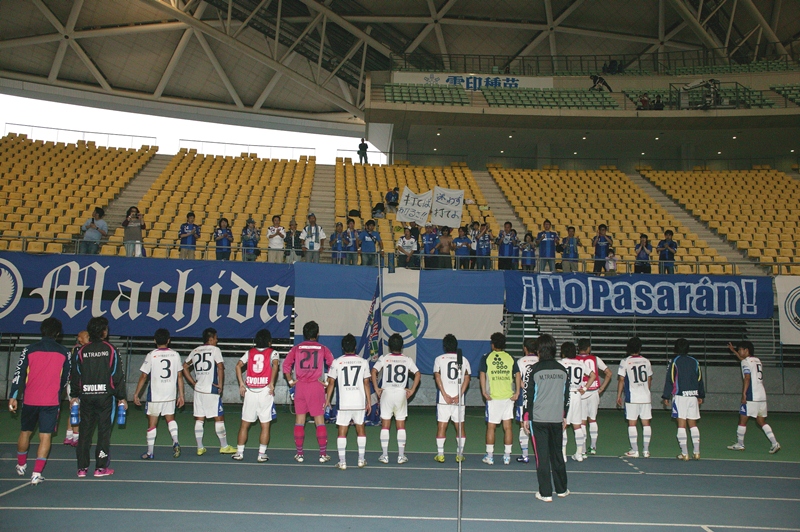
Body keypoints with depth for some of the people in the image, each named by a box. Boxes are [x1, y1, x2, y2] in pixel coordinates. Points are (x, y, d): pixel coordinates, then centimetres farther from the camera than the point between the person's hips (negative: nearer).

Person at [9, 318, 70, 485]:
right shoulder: (64, 352, -1)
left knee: (25, 432, 20)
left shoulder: (29, 350, -2)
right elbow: (66, 379, 7)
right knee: (45, 436, 3)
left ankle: (21, 466, 38)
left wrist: (13, 397, 4)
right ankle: (37, 473, -3)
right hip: (52, 402, -1)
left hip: (29, 400, 1)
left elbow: (19, 374, -3)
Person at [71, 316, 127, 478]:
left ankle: (82, 468, 14)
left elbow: (75, 375, 6)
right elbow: (117, 376, -5)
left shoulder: (82, 351, 4)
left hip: (86, 396, 3)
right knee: (104, 431, 4)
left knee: (85, 431, 10)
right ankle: (101, 467, 7)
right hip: (105, 395, -3)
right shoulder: (110, 350, -4)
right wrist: (122, 397, 1)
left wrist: (75, 395, 18)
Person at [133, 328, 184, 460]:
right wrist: (181, 395, 10)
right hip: (171, 395, 3)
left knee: (152, 423, 7)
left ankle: (150, 452, 13)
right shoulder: (175, 355, 1)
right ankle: (175, 442, 0)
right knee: (170, 418, 20)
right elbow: (179, 377, 3)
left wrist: (136, 394, 5)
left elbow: (143, 376, -4)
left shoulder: (151, 355, -7)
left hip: (155, 395, -3)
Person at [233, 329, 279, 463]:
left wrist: (241, 384, 2)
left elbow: (238, 366, -1)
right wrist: (271, 383, -13)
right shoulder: (273, 353, 3)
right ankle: (262, 454, 6)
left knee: (244, 424, 13)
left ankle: (239, 453, 17)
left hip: (250, 391, 3)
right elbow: (275, 365, -16)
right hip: (265, 391, -3)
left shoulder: (249, 352, 12)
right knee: (265, 425, 5)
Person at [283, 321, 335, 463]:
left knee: (299, 421, 8)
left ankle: (299, 454, 12)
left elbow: (286, 364, -2)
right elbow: (332, 365, -7)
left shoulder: (297, 348, 6)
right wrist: (327, 382, -2)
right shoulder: (322, 348, 3)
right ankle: (323, 454, 5)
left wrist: (290, 380, 3)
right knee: (320, 421, 4)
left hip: (300, 386, 1)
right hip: (317, 387, -1)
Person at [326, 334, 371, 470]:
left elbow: (331, 382, 1)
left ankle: (342, 462, 4)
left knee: (342, 431, 5)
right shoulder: (363, 362, 2)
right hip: (360, 402, 2)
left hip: (344, 402, -2)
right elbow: (366, 383, 4)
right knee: (360, 429, 16)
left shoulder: (337, 362, -2)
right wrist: (368, 402, 11)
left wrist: (327, 400, 11)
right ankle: (361, 459, 20)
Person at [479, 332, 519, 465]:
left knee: (491, 427, 7)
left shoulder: (486, 357, 0)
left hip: (493, 397, -2)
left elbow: (482, 375, -7)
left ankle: (490, 456, 11)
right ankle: (507, 456, 12)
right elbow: (517, 375, -1)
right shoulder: (510, 358, 5)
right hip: (508, 397, 2)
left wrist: (484, 392, -7)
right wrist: (517, 392, -1)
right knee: (507, 426, 8)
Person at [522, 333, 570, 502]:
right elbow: (566, 395, 10)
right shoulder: (562, 370, 4)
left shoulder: (533, 370, -9)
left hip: (538, 419, -4)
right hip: (557, 418, 4)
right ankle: (561, 489, 27)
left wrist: (526, 417, 2)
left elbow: (528, 395, -7)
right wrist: (564, 416, 20)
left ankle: (545, 493, 6)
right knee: (557, 454, 16)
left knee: (542, 455, 3)